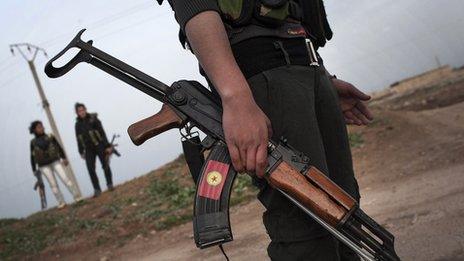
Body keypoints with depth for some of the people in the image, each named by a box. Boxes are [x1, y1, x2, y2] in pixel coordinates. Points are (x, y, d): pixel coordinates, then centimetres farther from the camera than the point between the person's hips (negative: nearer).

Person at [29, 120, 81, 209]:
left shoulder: (50, 137, 1)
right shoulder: (33, 142, 0)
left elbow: (59, 147, 8)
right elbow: (32, 157, 6)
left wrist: (64, 158, 2)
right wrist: (34, 170, 7)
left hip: (55, 162, 0)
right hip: (44, 166, 0)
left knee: (65, 179, -6)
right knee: (53, 184, 0)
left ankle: (77, 196, 0)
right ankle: (61, 202, 6)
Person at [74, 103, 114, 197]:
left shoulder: (93, 119, -5)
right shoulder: (78, 124, 6)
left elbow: (102, 133, -6)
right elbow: (79, 139, 13)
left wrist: (107, 146, -10)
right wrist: (81, 152, 13)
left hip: (99, 146, -3)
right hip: (89, 149, 3)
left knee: (105, 165, 2)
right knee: (91, 169, -6)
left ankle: (110, 185, 16)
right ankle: (97, 189, -1)